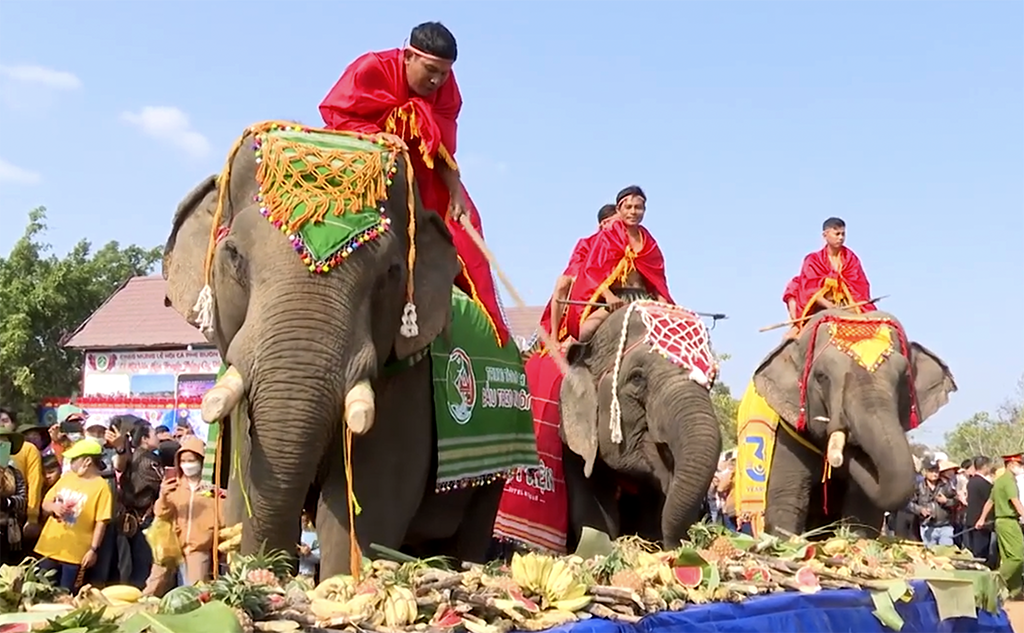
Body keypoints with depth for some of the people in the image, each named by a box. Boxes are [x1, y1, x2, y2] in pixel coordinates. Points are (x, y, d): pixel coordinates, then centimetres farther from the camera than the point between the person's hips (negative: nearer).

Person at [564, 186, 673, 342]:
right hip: (613, 301, -4)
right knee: (588, 330, -34)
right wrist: (608, 296, -21)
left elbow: (657, 279, 19)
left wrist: (662, 301, -3)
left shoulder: (649, 243, 22)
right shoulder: (606, 237, 9)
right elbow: (592, 271, -3)